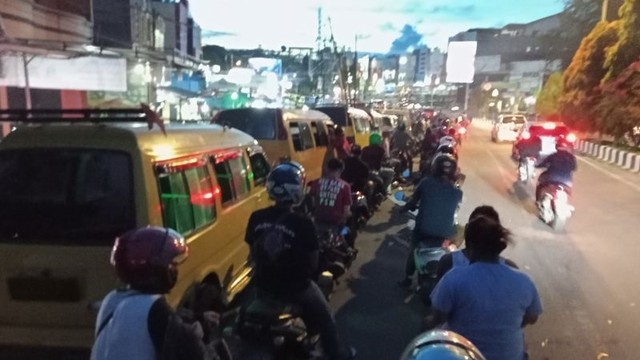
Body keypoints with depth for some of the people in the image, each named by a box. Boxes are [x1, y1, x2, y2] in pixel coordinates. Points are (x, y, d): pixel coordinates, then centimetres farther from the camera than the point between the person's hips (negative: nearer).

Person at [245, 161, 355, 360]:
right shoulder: (303, 222, -26)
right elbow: (312, 263, -16)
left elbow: (253, 254, 1)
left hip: (264, 284, 4)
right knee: (323, 317, 23)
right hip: (295, 286, -4)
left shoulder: (256, 218, -13)